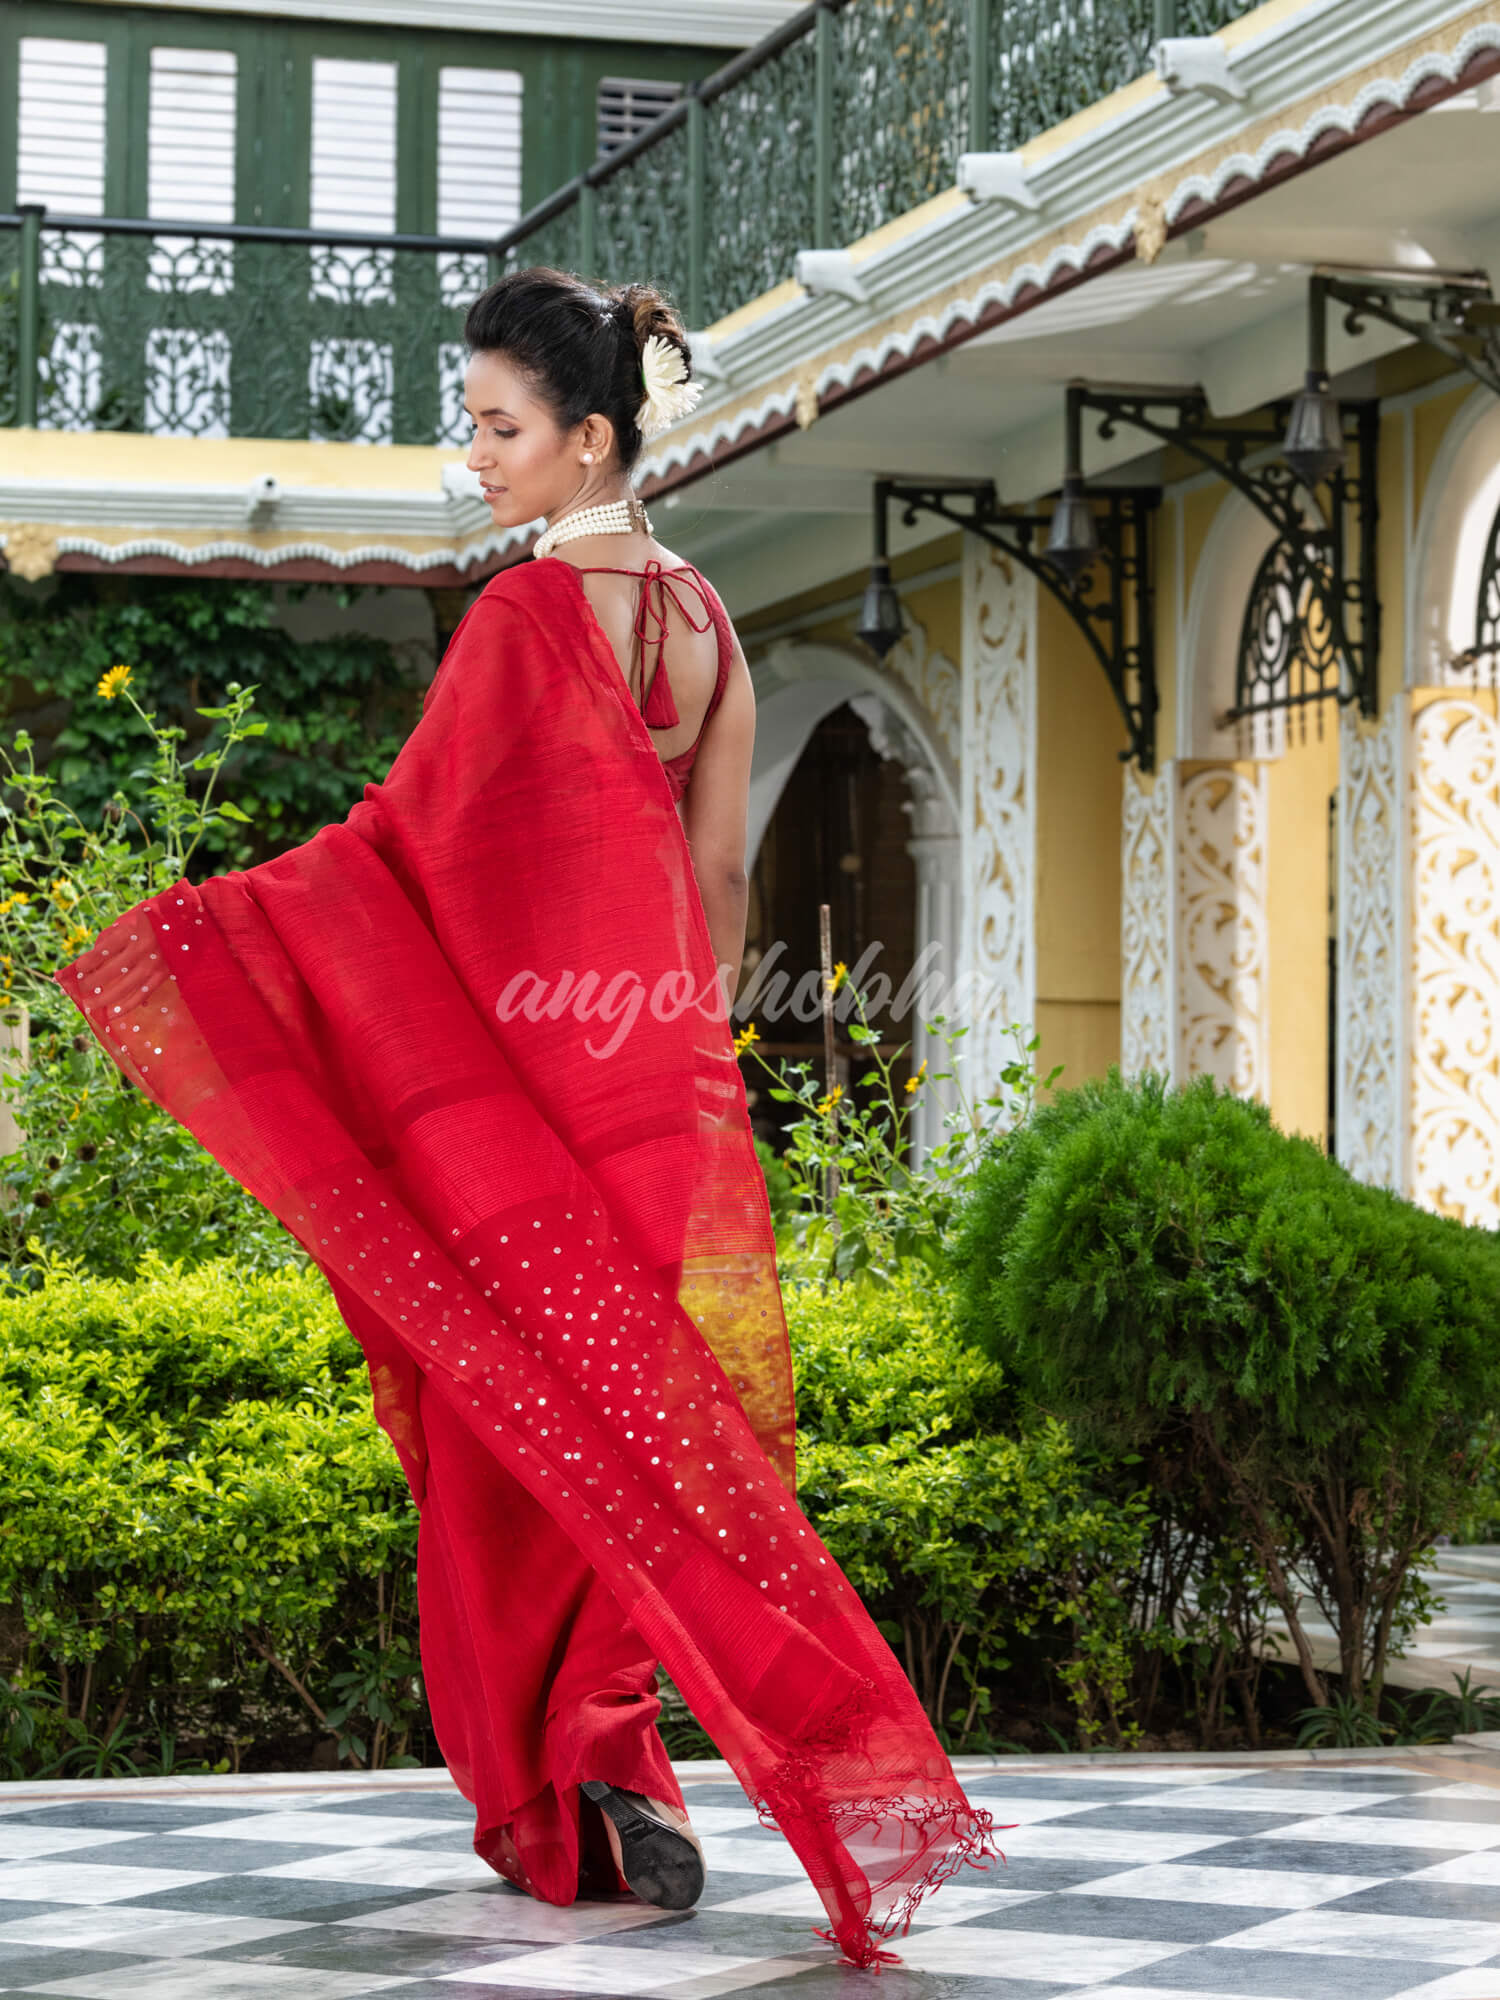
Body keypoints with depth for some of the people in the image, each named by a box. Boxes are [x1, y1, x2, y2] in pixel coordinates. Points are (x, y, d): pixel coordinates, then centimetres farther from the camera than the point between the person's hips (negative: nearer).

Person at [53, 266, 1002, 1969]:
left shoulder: (530, 611, -13)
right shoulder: (699, 616, 10)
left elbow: (407, 834, -15)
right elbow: (719, 872, 12)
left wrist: (190, 931, -10)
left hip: (522, 1053, -7)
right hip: (662, 1063, 7)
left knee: (521, 1403, 2)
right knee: (643, 1406, 10)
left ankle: (558, 1802, 6)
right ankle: (613, 1762, 10)